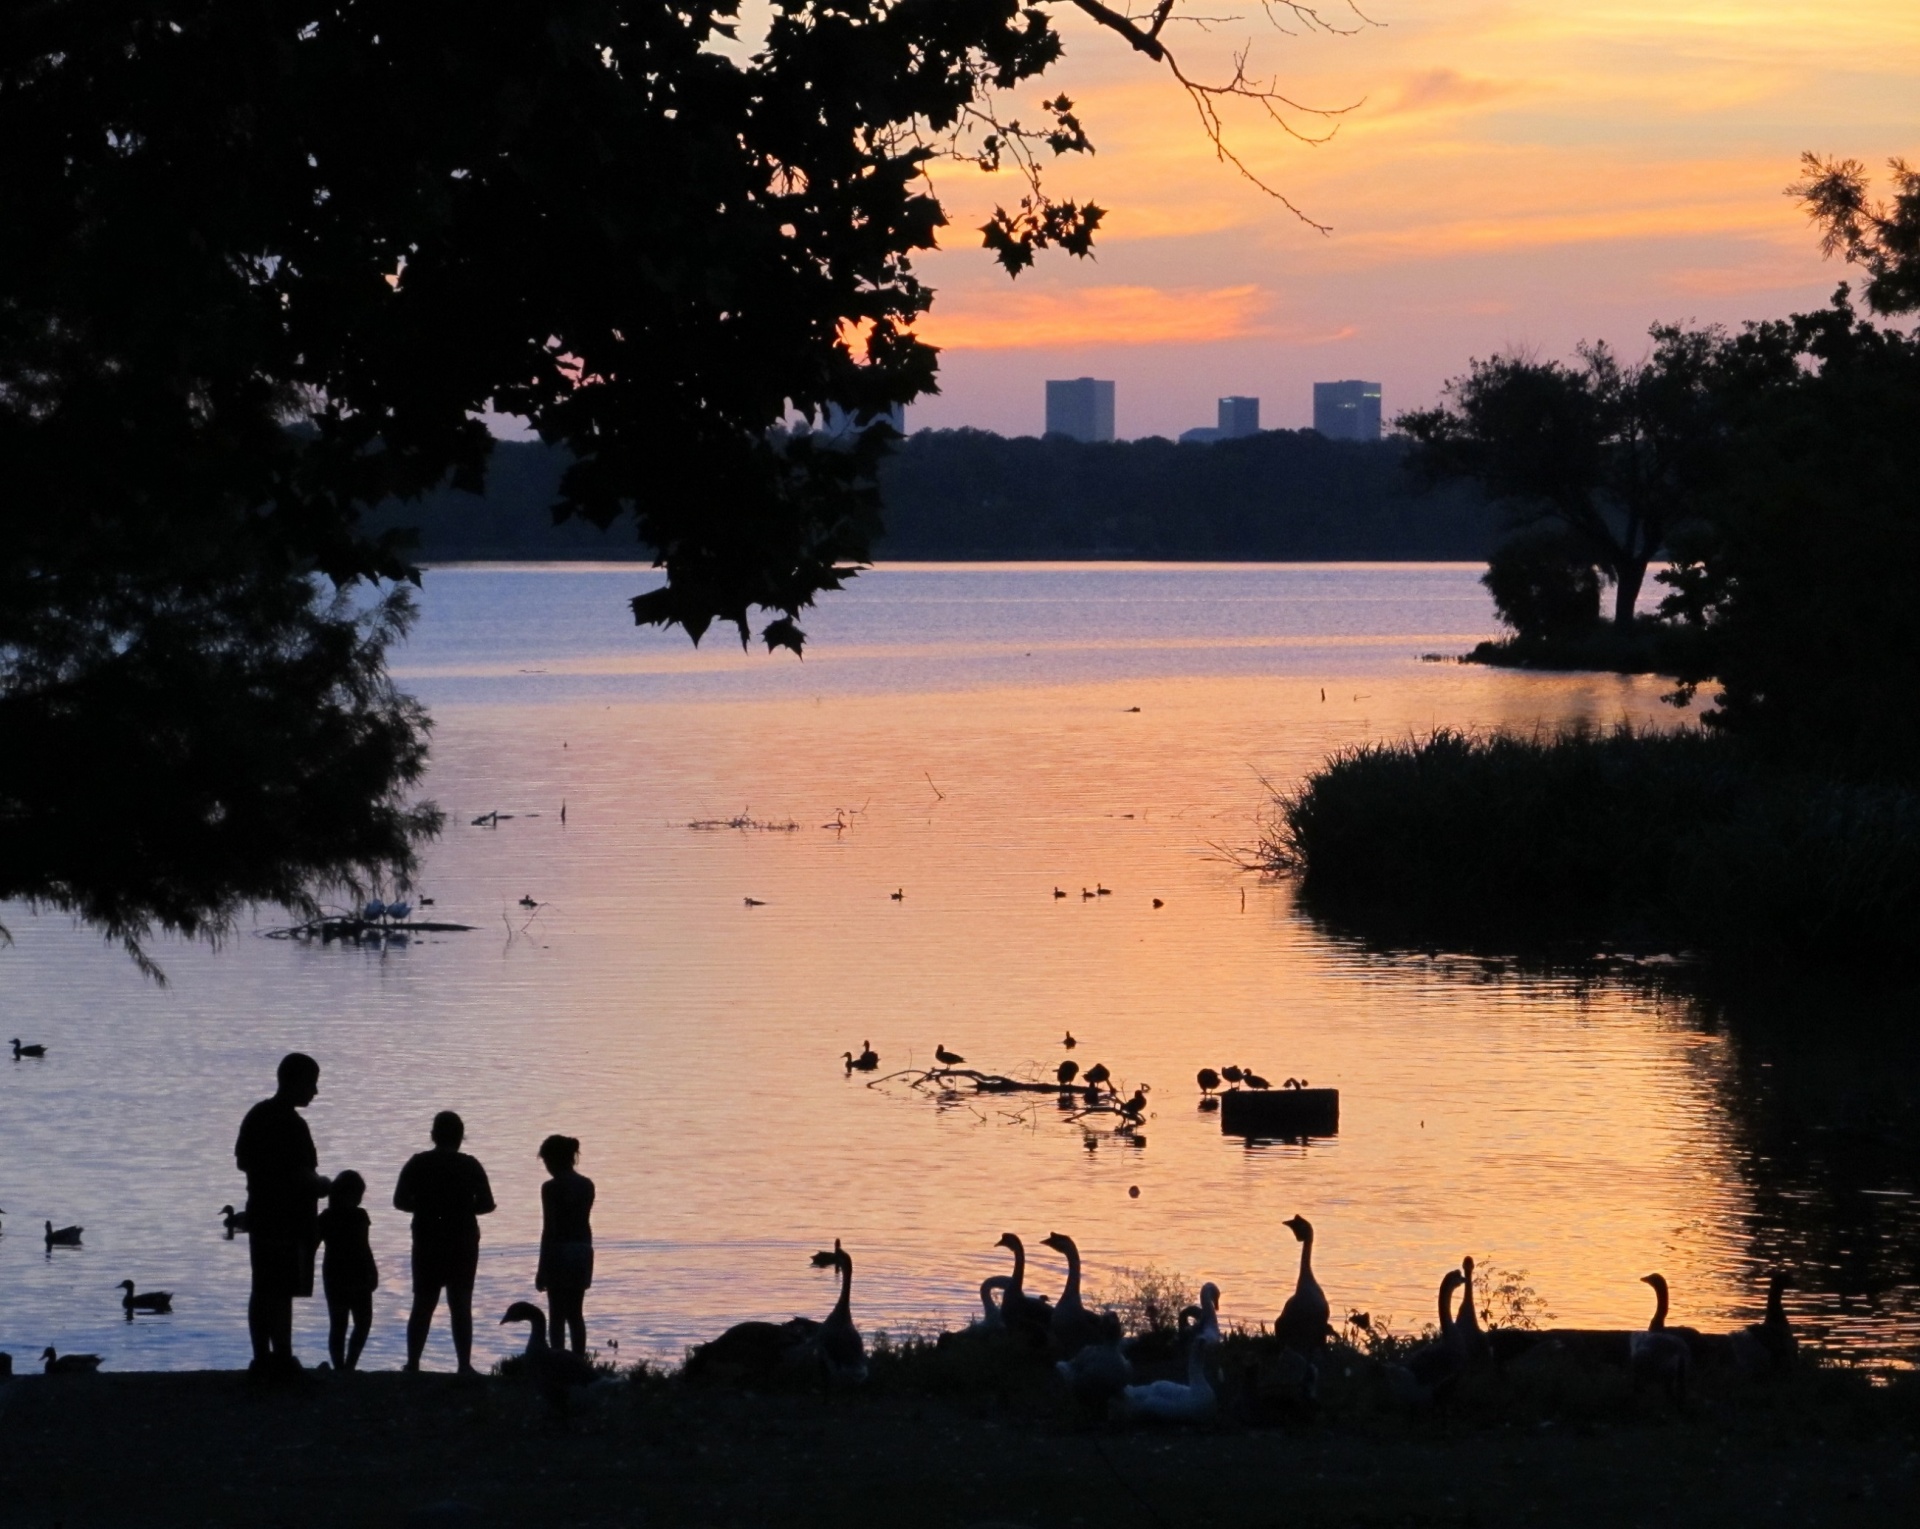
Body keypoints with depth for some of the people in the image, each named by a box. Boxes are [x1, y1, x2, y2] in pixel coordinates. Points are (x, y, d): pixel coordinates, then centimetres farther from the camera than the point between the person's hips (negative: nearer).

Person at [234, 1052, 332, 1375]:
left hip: (260, 1215, 8)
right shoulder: (293, 1125, -19)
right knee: (281, 1294, -5)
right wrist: (325, 1185, -2)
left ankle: (261, 1359, 15)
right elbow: (304, 1177, -22)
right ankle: (282, 1360, -3)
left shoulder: (256, 1115, 8)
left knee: (262, 1290, 12)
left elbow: (242, 1161, 16)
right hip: (290, 1221, -8)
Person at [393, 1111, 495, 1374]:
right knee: (460, 1305, 3)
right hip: (463, 1243, -1)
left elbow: (400, 1200, -2)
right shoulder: (469, 1166, -4)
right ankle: (464, 1365, -1)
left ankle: (412, 1364, 4)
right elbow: (487, 1204, -5)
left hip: (426, 1242, 1)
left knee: (423, 1304, 8)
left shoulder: (418, 1164, -1)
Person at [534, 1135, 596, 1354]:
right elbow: (583, 1222, 8)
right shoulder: (587, 1185, 6)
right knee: (576, 1314, 12)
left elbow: (548, 1229, -14)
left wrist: (542, 1269, -10)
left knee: (557, 1315, -1)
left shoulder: (552, 1188, -13)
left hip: (560, 1252, -6)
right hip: (583, 1252, 6)